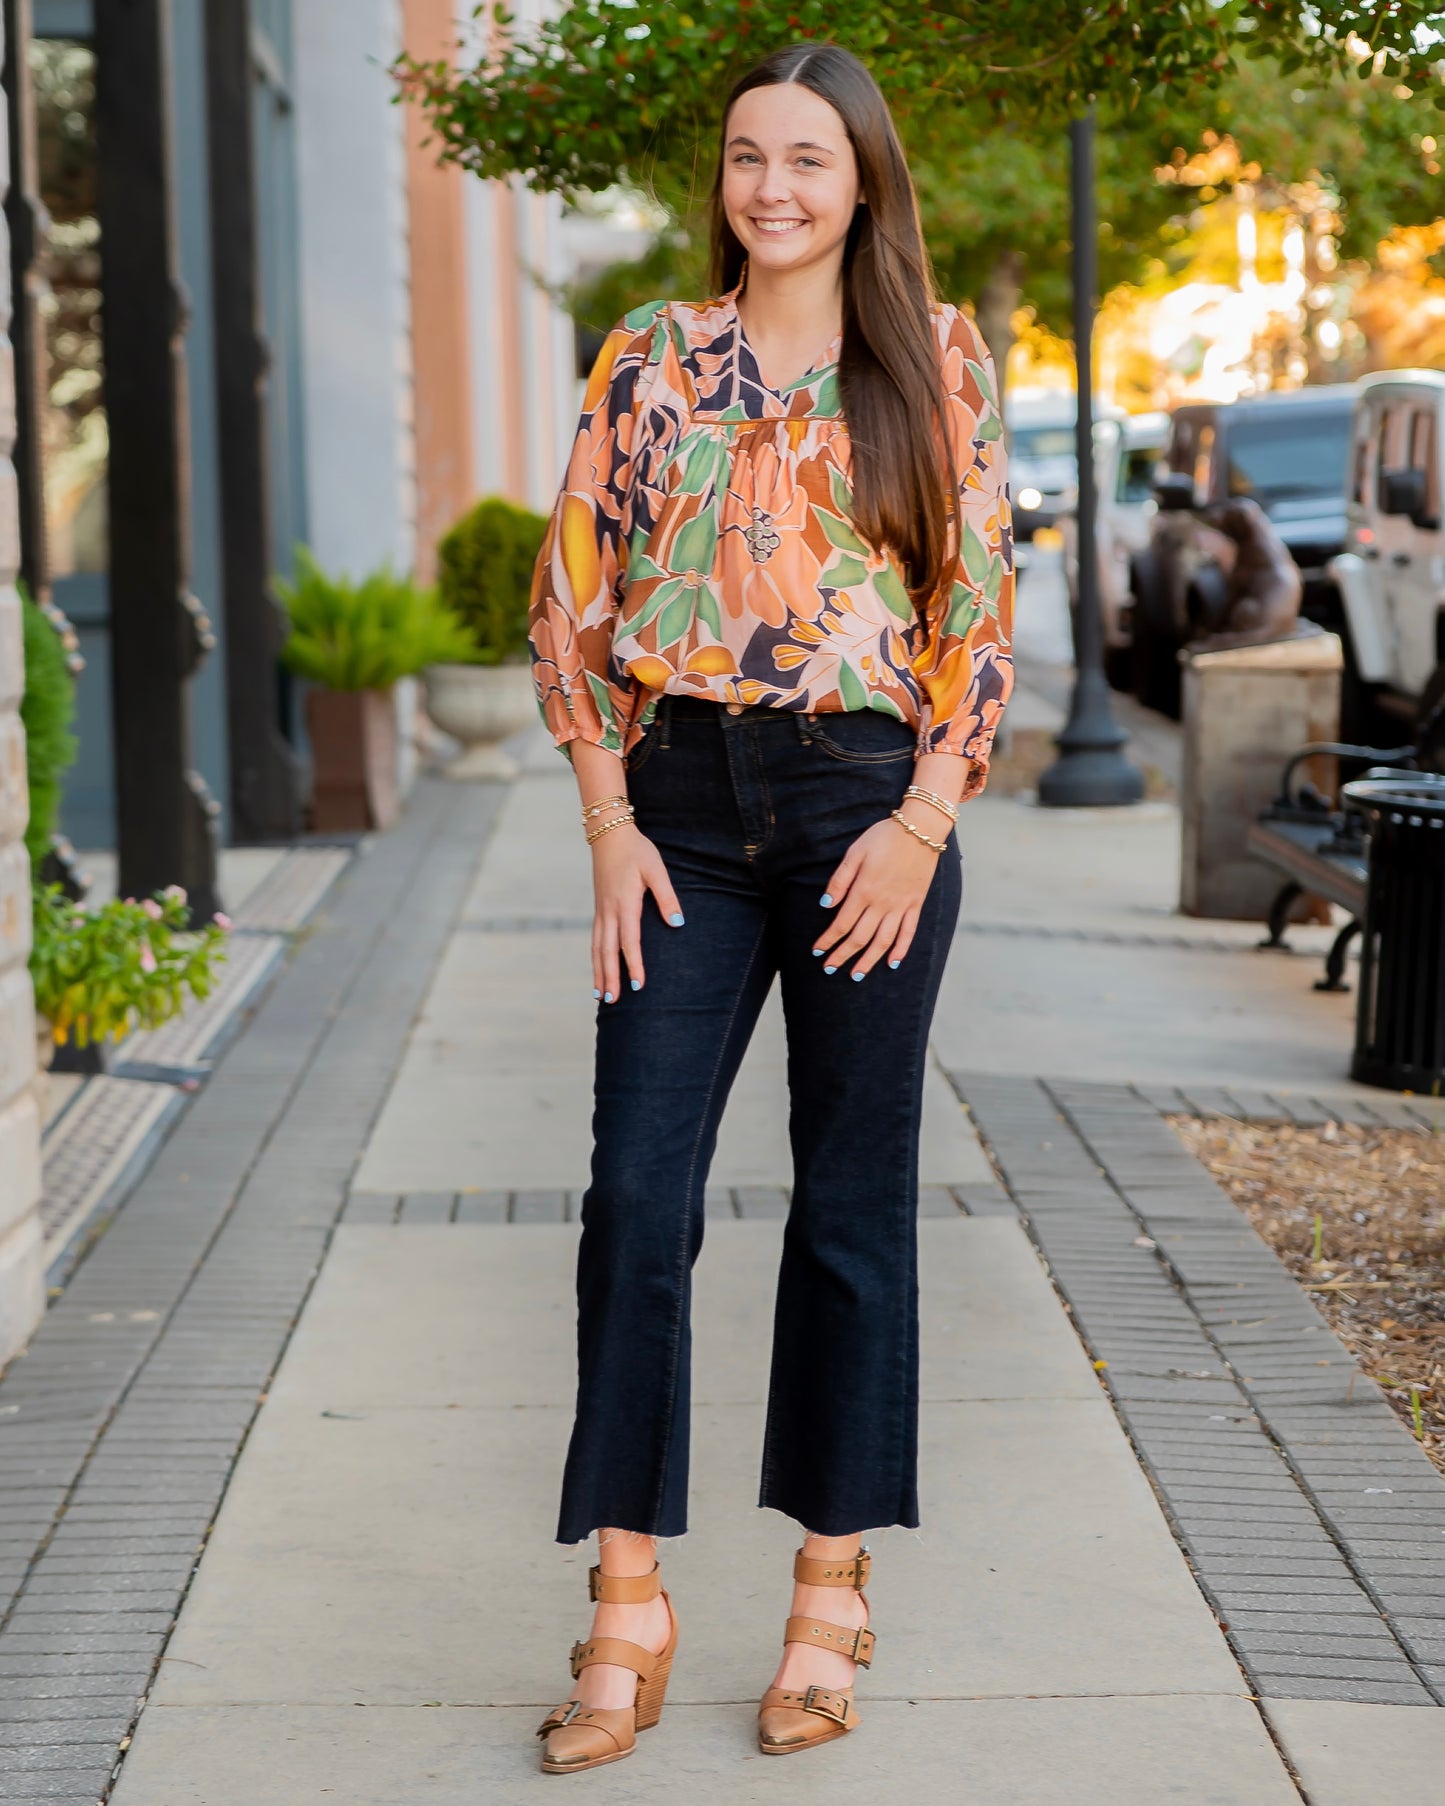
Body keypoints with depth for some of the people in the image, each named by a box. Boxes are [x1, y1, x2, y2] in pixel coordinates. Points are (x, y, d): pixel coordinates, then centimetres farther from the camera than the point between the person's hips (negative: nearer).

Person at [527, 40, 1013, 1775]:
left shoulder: (936, 360, 4)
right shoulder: (650, 358, 7)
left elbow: (982, 606, 1)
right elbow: (574, 594, 6)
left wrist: (923, 821, -8)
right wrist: (611, 824, -2)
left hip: (868, 799, -1)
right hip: (684, 801, 1)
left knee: (853, 1200, 5)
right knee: (635, 1192, -5)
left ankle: (828, 1592, 16)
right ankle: (628, 1604, 4)